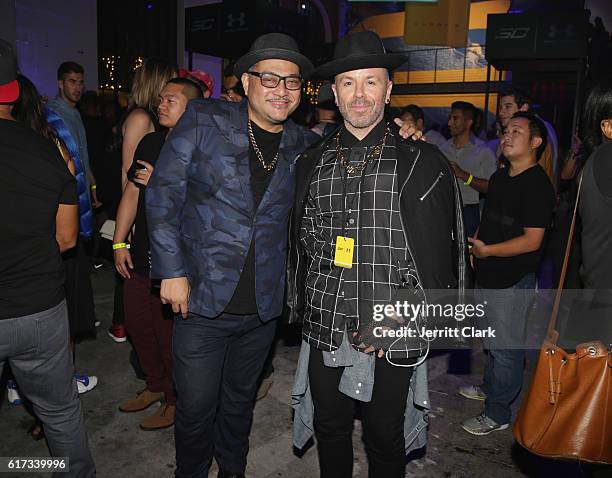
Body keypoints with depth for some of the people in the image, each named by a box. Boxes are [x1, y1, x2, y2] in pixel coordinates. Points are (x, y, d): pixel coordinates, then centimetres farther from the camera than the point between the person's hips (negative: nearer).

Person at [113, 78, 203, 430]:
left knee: (170, 336, 5)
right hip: (141, 257, 7)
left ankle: (177, 401, 28)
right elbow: (132, 195, 13)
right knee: (139, 328, 18)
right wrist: (119, 244, 10)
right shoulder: (150, 143, 10)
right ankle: (156, 386, 41)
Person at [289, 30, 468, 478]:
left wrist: (396, 318, -13)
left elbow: (438, 253, -8)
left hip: (393, 338, -3)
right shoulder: (311, 163, 5)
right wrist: (304, 307, 8)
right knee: (330, 431, 20)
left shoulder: (422, 162, -7)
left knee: (385, 439, 15)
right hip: (325, 331, 3)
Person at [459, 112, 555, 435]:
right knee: (492, 339, 23)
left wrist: (487, 250, -17)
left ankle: (497, 413, 16)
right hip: (488, 275, 9)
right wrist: (475, 245, 6)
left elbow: (532, 240, -22)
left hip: (513, 281, -8)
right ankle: (489, 387, 42)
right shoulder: (499, 177, 10)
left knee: (506, 347, 3)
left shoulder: (537, 185, -17)